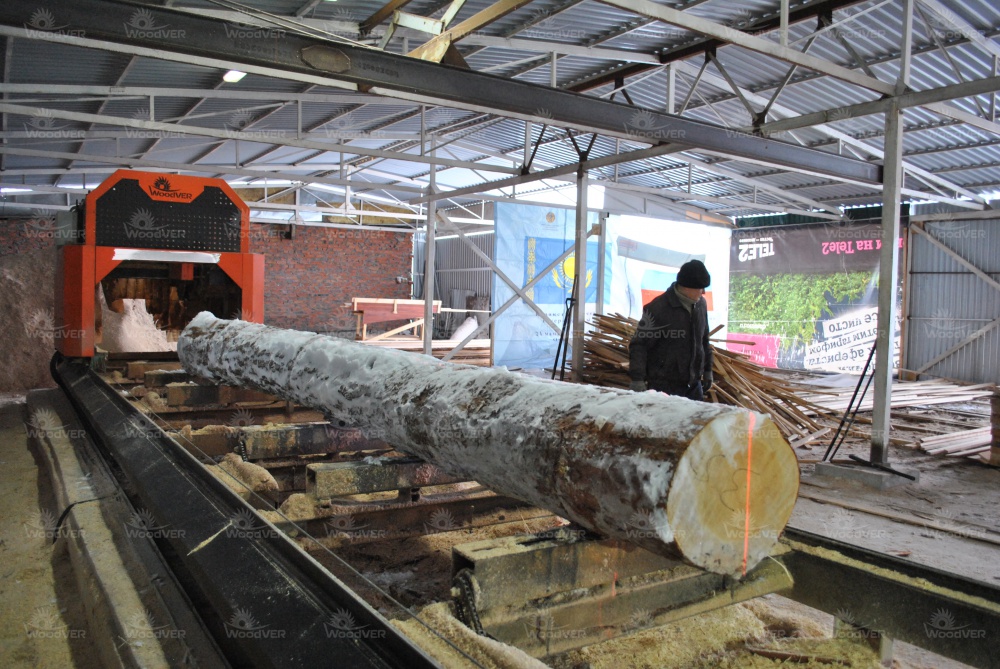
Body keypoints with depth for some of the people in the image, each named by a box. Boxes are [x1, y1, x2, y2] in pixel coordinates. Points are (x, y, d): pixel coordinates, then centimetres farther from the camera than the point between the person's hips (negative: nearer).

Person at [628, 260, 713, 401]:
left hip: (693, 384, 7)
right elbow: (639, 345, -15)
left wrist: (707, 370, 23)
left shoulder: (700, 304, 8)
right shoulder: (658, 308, -15)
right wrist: (638, 379, -22)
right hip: (664, 387, -7)